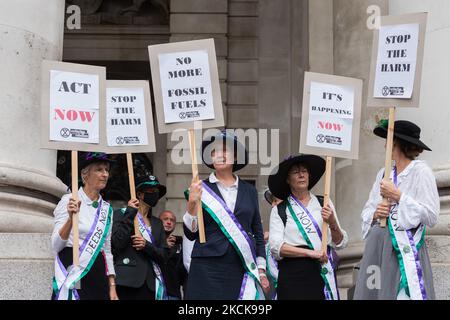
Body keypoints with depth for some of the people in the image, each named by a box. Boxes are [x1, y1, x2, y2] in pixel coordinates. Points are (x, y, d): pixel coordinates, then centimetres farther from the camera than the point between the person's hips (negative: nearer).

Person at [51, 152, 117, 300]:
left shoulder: (107, 208, 12)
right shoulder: (69, 200, -5)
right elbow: (56, 246, -11)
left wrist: (112, 287, 9)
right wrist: (71, 218, -25)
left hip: (98, 276, 5)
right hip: (73, 273, -5)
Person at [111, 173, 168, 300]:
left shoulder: (157, 223, 19)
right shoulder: (120, 214, 5)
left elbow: (163, 256, 12)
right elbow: (116, 244, -11)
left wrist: (146, 246, -7)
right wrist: (130, 214, -8)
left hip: (149, 283, 5)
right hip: (128, 282, -5)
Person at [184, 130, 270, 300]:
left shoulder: (249, 191, 12)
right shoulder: (201, 189, 5)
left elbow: (258, 232, 15)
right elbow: (191, 234, 3)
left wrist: (261, 270, 9)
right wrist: (192, 204, -12)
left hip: (243, 268, 2)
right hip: (208, 270, -2)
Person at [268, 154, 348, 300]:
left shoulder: (324, 204, 11)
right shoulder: (279, 211, 6)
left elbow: (341, 243, 10)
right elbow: (276, 247, -6)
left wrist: (332, 223, -9)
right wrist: (310, 252, -14)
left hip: (323, 273, 2)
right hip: (293, 275, -2)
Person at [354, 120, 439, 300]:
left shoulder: (420, 171, -4)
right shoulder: (383, 173, 15)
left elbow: (431, 217, -11)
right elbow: (366, 213, 16)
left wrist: (398, 196, -10)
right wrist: (375, 215, -6)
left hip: (405, 250, -6)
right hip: (377, 247, 6)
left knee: (402, 294, -9)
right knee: (371, 293, 2)